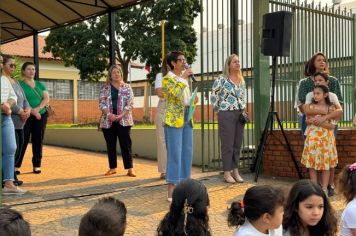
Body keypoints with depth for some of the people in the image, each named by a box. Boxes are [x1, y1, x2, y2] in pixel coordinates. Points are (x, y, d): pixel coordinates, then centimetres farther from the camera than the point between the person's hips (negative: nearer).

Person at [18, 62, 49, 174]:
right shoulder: (19, 84, -1)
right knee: (23, 141, -3)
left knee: (38, 141, 5)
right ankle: (16, 165, 4)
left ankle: (37, 165, 12)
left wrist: (38, 108, -13)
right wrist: (32, 111, -18)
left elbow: (46, 99, 5)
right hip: (26, 116, -4)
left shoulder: (40, 84, 14)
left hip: (41, 115, 4)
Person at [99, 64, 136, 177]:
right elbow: (101, 103, -1)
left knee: (126, 144, -4)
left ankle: (130, 168, -2)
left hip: (123, 120, -2)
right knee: (110, 145, 8)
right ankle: (112, 168, 18)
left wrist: (121, 115, -16)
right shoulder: (105, 88, 8)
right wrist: (109, 114, -17)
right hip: (108, 121, 2)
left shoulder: (127, 87, 5)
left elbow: (130, 103, -3)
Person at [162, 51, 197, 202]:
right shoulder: (167, 79, -6)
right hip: (174, 120, -8)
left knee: (187, 153, 8)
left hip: (187, 119, 8)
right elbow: (176, 93, -24)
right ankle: (171, 190, -3)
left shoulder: (185, 78, 17)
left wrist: (194, 100, 7)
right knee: (175, 154, -8)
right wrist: (183, 79, -17)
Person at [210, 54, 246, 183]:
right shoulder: (221, 79, -7)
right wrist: (219, 109, 0)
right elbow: (213, 96, -3)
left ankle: (235, 171, 18)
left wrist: (243, 110, 13)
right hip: (226, 114, -6)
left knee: (237, 144, 8)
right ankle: (227, 172, 6)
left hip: (240, 114, 6)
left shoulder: (242, 81, 12)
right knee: (228, 144, -2)